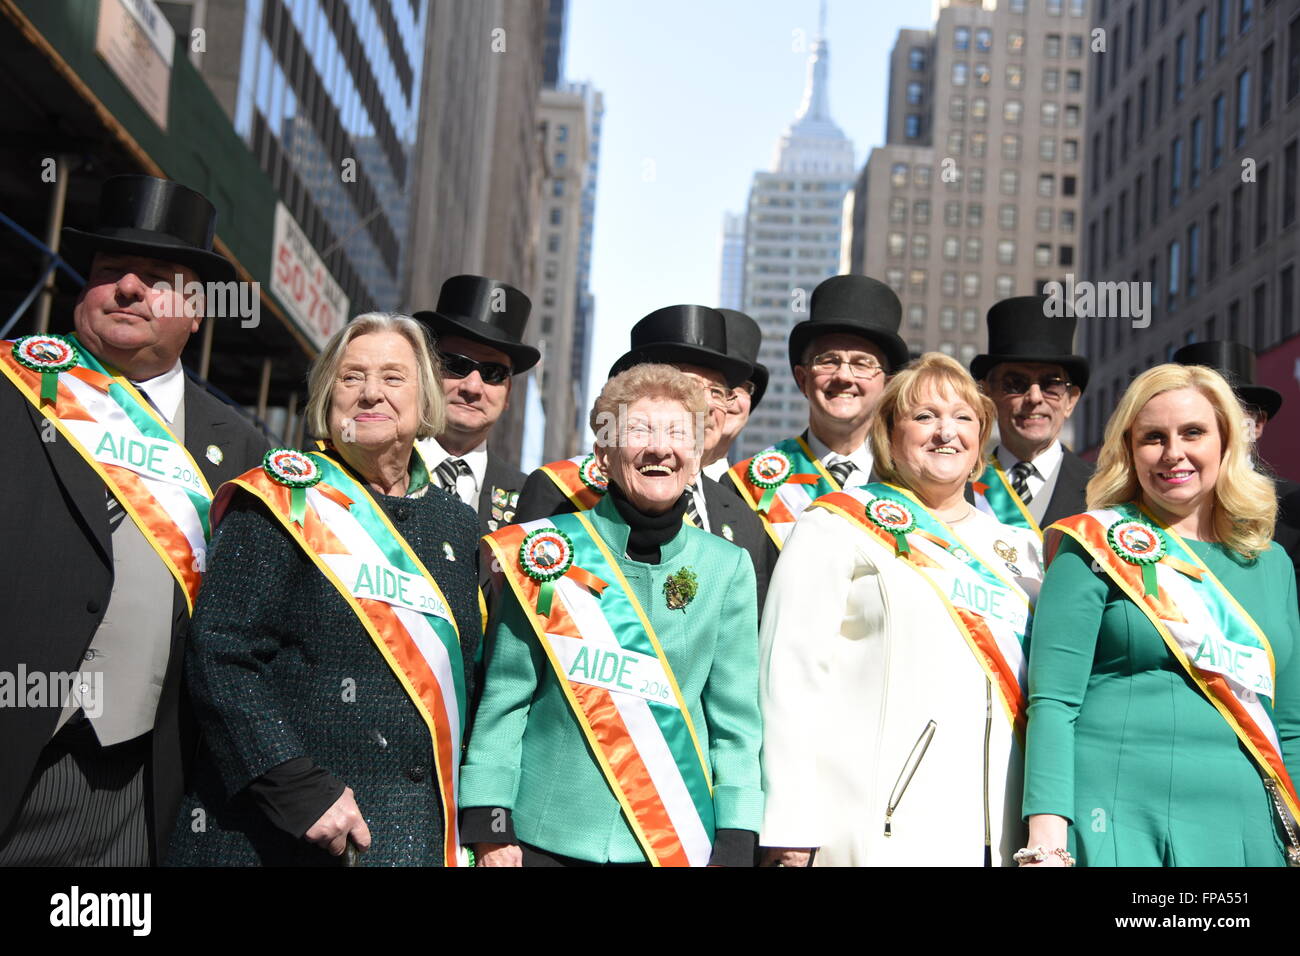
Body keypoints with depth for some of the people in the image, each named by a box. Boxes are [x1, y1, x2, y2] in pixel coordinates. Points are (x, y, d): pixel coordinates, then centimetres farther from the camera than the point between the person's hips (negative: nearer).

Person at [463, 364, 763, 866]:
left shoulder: (728, 568, 2)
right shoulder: (550, 549, -3)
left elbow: (735, 723, 3)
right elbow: (504, 697, 0)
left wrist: (734, 846, -4)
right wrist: (490, 827, -5)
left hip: (675, 842, 1)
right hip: (546, 838, -1)